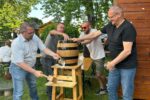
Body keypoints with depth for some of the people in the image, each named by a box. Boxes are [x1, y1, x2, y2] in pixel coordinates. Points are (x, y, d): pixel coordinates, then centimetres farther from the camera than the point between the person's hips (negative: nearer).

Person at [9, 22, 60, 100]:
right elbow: (20, 63, -29)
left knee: (33, 86, 25)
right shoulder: (16, 43, -28)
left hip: (31, 67, 6)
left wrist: (53, 54, -26)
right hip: (18, 68, -6)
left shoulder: (34, 37, -11)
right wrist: (34, 72, -31)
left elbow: (43, 48, -7)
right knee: (18, 92, -3)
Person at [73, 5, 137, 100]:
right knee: (111, 88, 17)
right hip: (115, 64, 8)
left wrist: (112, 62, -19)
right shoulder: (110, 25, 3)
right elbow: (95, 34, 12)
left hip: (127, 66, -7)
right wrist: (79, 39, 13)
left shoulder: (128, 28, -20)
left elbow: (127, 51, -25)